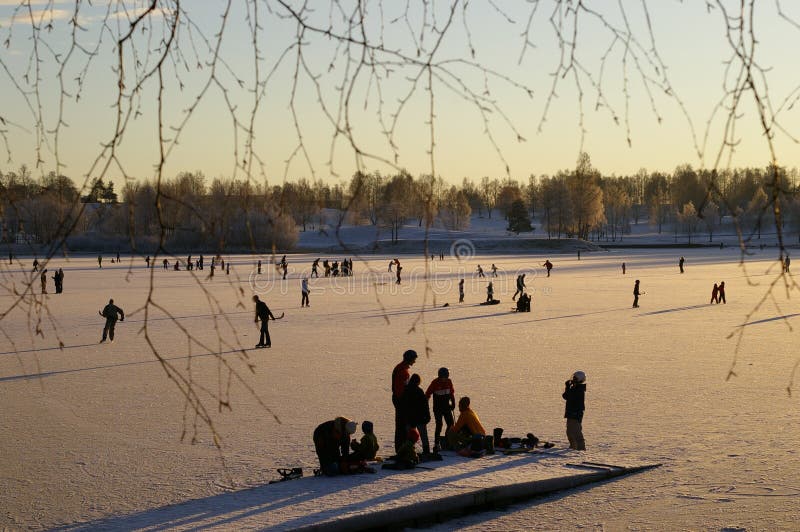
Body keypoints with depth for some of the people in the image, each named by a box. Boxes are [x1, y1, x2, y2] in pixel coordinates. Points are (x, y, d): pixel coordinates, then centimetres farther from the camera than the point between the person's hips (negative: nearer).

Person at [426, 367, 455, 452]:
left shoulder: (449, 381, 1)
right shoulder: (435, 383, -12)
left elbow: (452, 393, 15)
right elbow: (427, 394, -8)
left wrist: (453, 403, 11)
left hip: (447, 407, 5)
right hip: (437, 408, -5)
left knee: (450, 424, 3)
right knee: (439, 425, -10)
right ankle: (437, 444, -2)